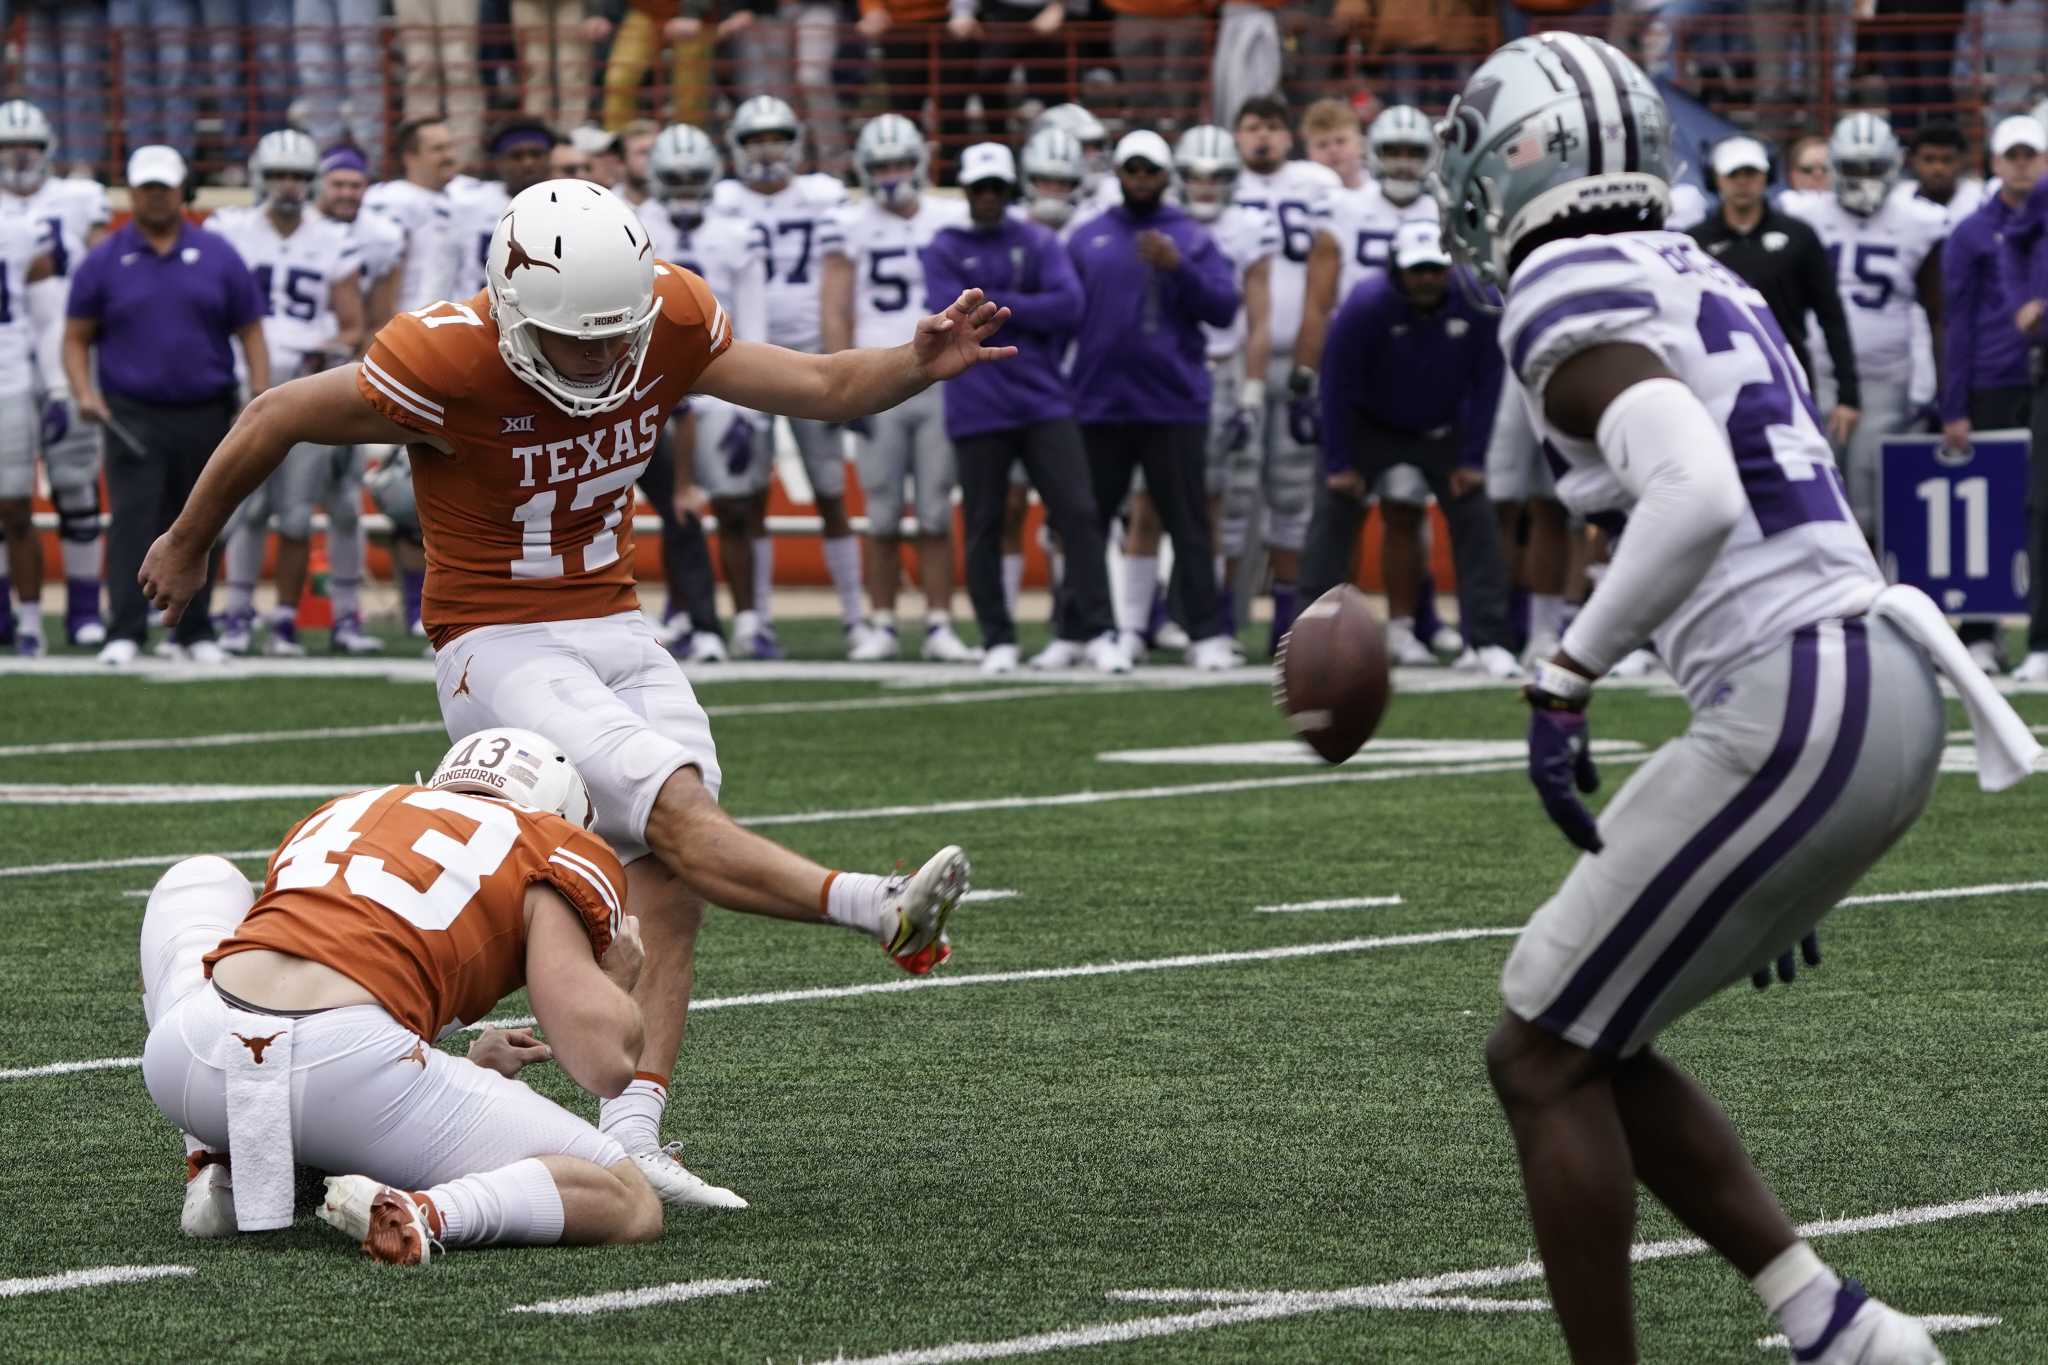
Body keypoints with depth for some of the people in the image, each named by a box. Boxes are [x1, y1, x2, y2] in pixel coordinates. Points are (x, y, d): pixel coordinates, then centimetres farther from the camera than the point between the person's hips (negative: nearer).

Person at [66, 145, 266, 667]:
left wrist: (262, 404, -3)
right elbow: (76, 337, 6)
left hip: (205, 414, 2)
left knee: (198, 529, 8)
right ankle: (125, 633, -14)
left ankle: (192, 631, 18)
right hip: (133, 415, -2)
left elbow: (250, 333, 6)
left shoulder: (217, 256, 5)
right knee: (133, 521, -11)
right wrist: (84, 392, -11)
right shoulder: (104, 261, 3)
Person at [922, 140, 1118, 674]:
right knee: (984, 527, 3)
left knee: (1077, 514, -6)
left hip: (1043, 402, 1)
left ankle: (1093, 631, -3)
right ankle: (998, 640, 12)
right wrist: (1028, 315, -8)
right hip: (978, 407, -1)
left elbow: (1068, 305, -6)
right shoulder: (944, 250, 5)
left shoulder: (1039, 243, 9)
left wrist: (993, 305, -8)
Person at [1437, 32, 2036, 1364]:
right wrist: (1780, 852, 29)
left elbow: (1697, 498, -27)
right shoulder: (1703, 282, 20)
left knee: (1545, 1061, 2)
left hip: (1795, 711, -9)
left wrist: (1564, 682, -18)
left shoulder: (1571, 300, -8)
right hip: (1883, 690, 9)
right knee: (1593, 1044, 18)